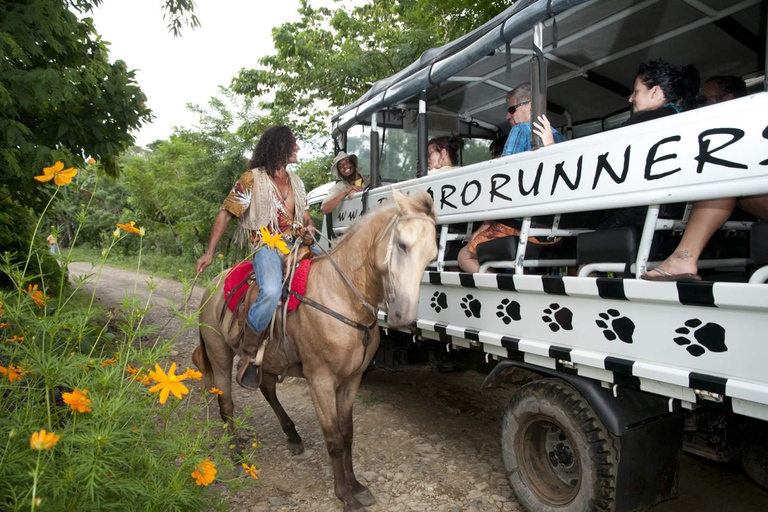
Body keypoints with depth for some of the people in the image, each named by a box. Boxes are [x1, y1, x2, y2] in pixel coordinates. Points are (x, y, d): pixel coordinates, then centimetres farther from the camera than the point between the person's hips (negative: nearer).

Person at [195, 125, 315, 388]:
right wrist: (209, 253, -5)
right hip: (267, 247, -7)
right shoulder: (252, 179, -2)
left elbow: (306, 216, 23)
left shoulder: (296, 182, 18)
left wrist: (309, 227, -3)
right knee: (271, 291, -35)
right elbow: (225, 214, -1)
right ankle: (248, 356, -18)